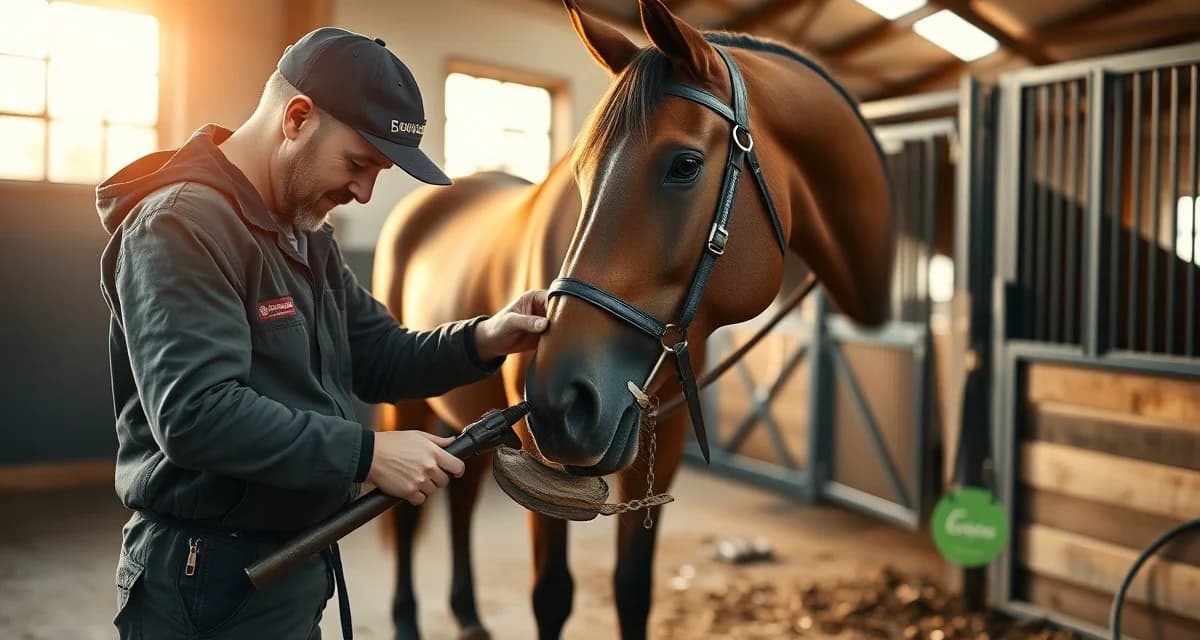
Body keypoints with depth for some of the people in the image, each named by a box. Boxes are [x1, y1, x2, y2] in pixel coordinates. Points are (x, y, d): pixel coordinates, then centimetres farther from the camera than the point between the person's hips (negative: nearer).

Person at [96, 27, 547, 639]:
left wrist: (483, 340, -6)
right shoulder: (181, 225, -20)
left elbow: (380, 359, 11)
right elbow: (194, 415, -30)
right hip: (212, 579, -9)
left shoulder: (306, 235, 10)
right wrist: (368, 453, -27)